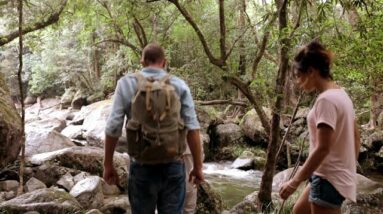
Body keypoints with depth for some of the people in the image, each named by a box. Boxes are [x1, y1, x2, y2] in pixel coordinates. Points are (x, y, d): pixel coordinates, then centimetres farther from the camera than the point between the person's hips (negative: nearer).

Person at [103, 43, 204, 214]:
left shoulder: (127, 83, -1)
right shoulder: (179, 85, 0)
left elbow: (113, 128, -4)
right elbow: (192, 128, -4)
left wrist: (108, 164, 6)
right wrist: (198, 166, 3)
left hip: (142, 167, 0)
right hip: (173, 166, 1)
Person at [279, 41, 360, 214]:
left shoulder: (326, 100, -21)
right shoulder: (341, 94, 9)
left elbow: (322, 149, -24)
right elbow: (355, 137, 14)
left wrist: (295, 181, -20)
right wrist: (349, 168, 23)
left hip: (330, 179, -10)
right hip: (337, 175, 10)